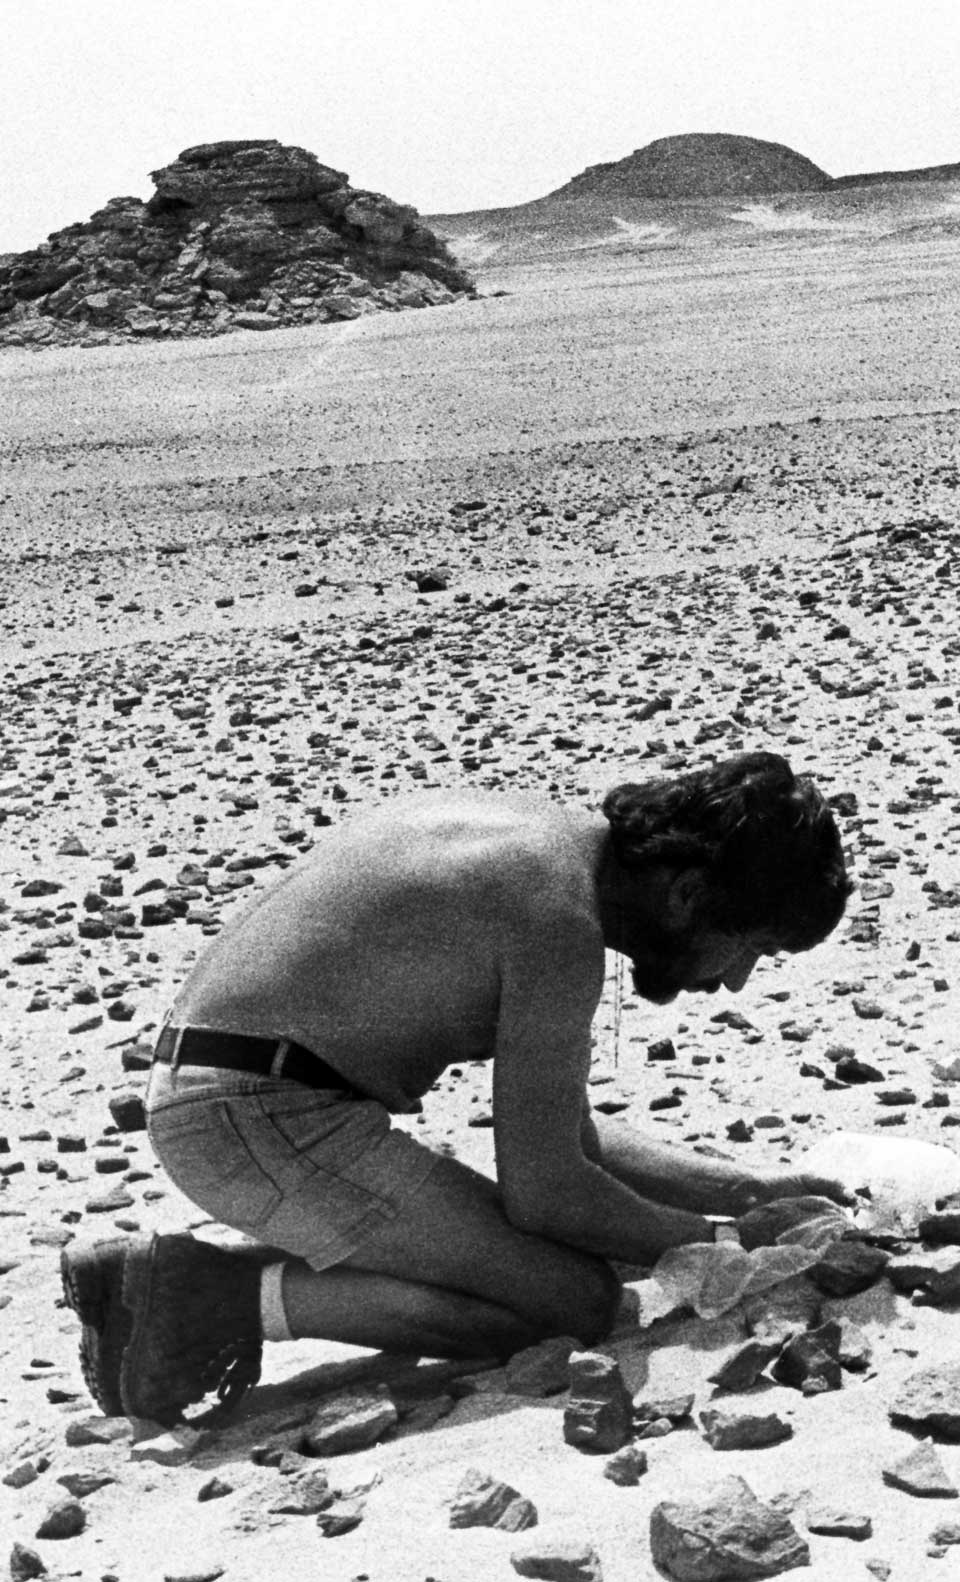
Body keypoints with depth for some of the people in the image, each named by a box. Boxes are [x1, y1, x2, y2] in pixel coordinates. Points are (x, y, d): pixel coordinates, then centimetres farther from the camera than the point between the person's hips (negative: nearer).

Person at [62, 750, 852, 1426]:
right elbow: (542, 1191, -15)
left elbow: (560, 1135, 20)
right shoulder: (559, 919, -18)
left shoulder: (542, 838, 12)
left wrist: (749, 1191, 17)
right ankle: (238, 1299, -11)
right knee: (579, 1300, -11)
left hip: (209, 1098, 10)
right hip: (259, 1117, -10)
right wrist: (706, 1243, 1)